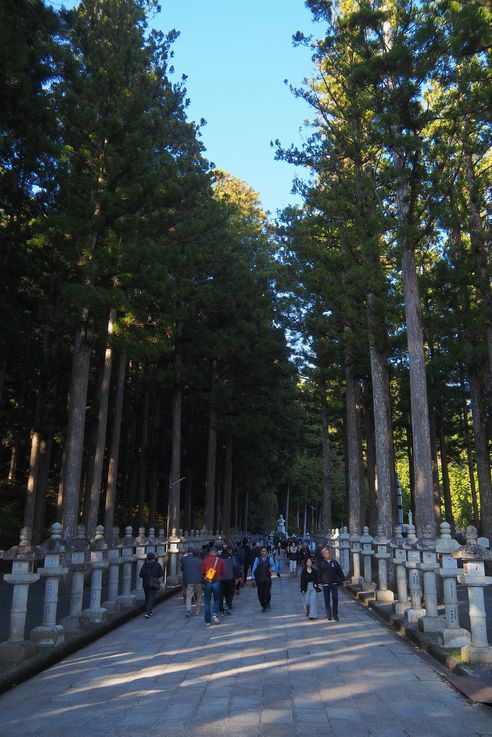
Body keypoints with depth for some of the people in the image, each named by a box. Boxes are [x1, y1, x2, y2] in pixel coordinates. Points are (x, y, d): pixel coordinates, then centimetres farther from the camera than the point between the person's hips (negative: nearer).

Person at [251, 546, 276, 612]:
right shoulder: (257, 559, -1)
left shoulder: (270, 559, 0)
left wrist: (271, 569, -11)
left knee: (267, 593, -9)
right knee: (260, 594, 2)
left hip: (267, 579, -1)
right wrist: (253, 578, -2)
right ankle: (263, 607, 24)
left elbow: (273, 566, 11)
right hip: (259, 579, 1)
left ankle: (267, 602, 24)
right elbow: (254, 568, 1)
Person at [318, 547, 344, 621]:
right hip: (325, 584, -1)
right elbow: (319, 574, 5)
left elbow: (340, 572, 11)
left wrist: (341, 580, 5)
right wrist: (320, 582, -2)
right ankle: (328, 615, 12)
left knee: (335, 599, -3)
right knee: (327, 600, 4)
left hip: (334, 584, 1)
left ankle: (335, 615, 5)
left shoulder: (335, 562, 6)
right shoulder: (322, 563, 2)